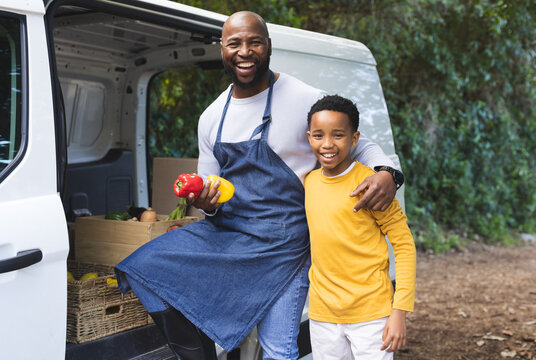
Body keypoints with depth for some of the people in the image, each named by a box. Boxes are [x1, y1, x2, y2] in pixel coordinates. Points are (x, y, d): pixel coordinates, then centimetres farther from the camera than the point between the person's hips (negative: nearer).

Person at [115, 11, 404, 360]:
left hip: (281, 243, -5)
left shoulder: (307, 100, -7)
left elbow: (360, 146, 0)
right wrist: (204, 202, -9)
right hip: (224, 232, 5)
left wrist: (386, 172, -22)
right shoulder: (211, 118, 10)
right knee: (142, 268, -8)